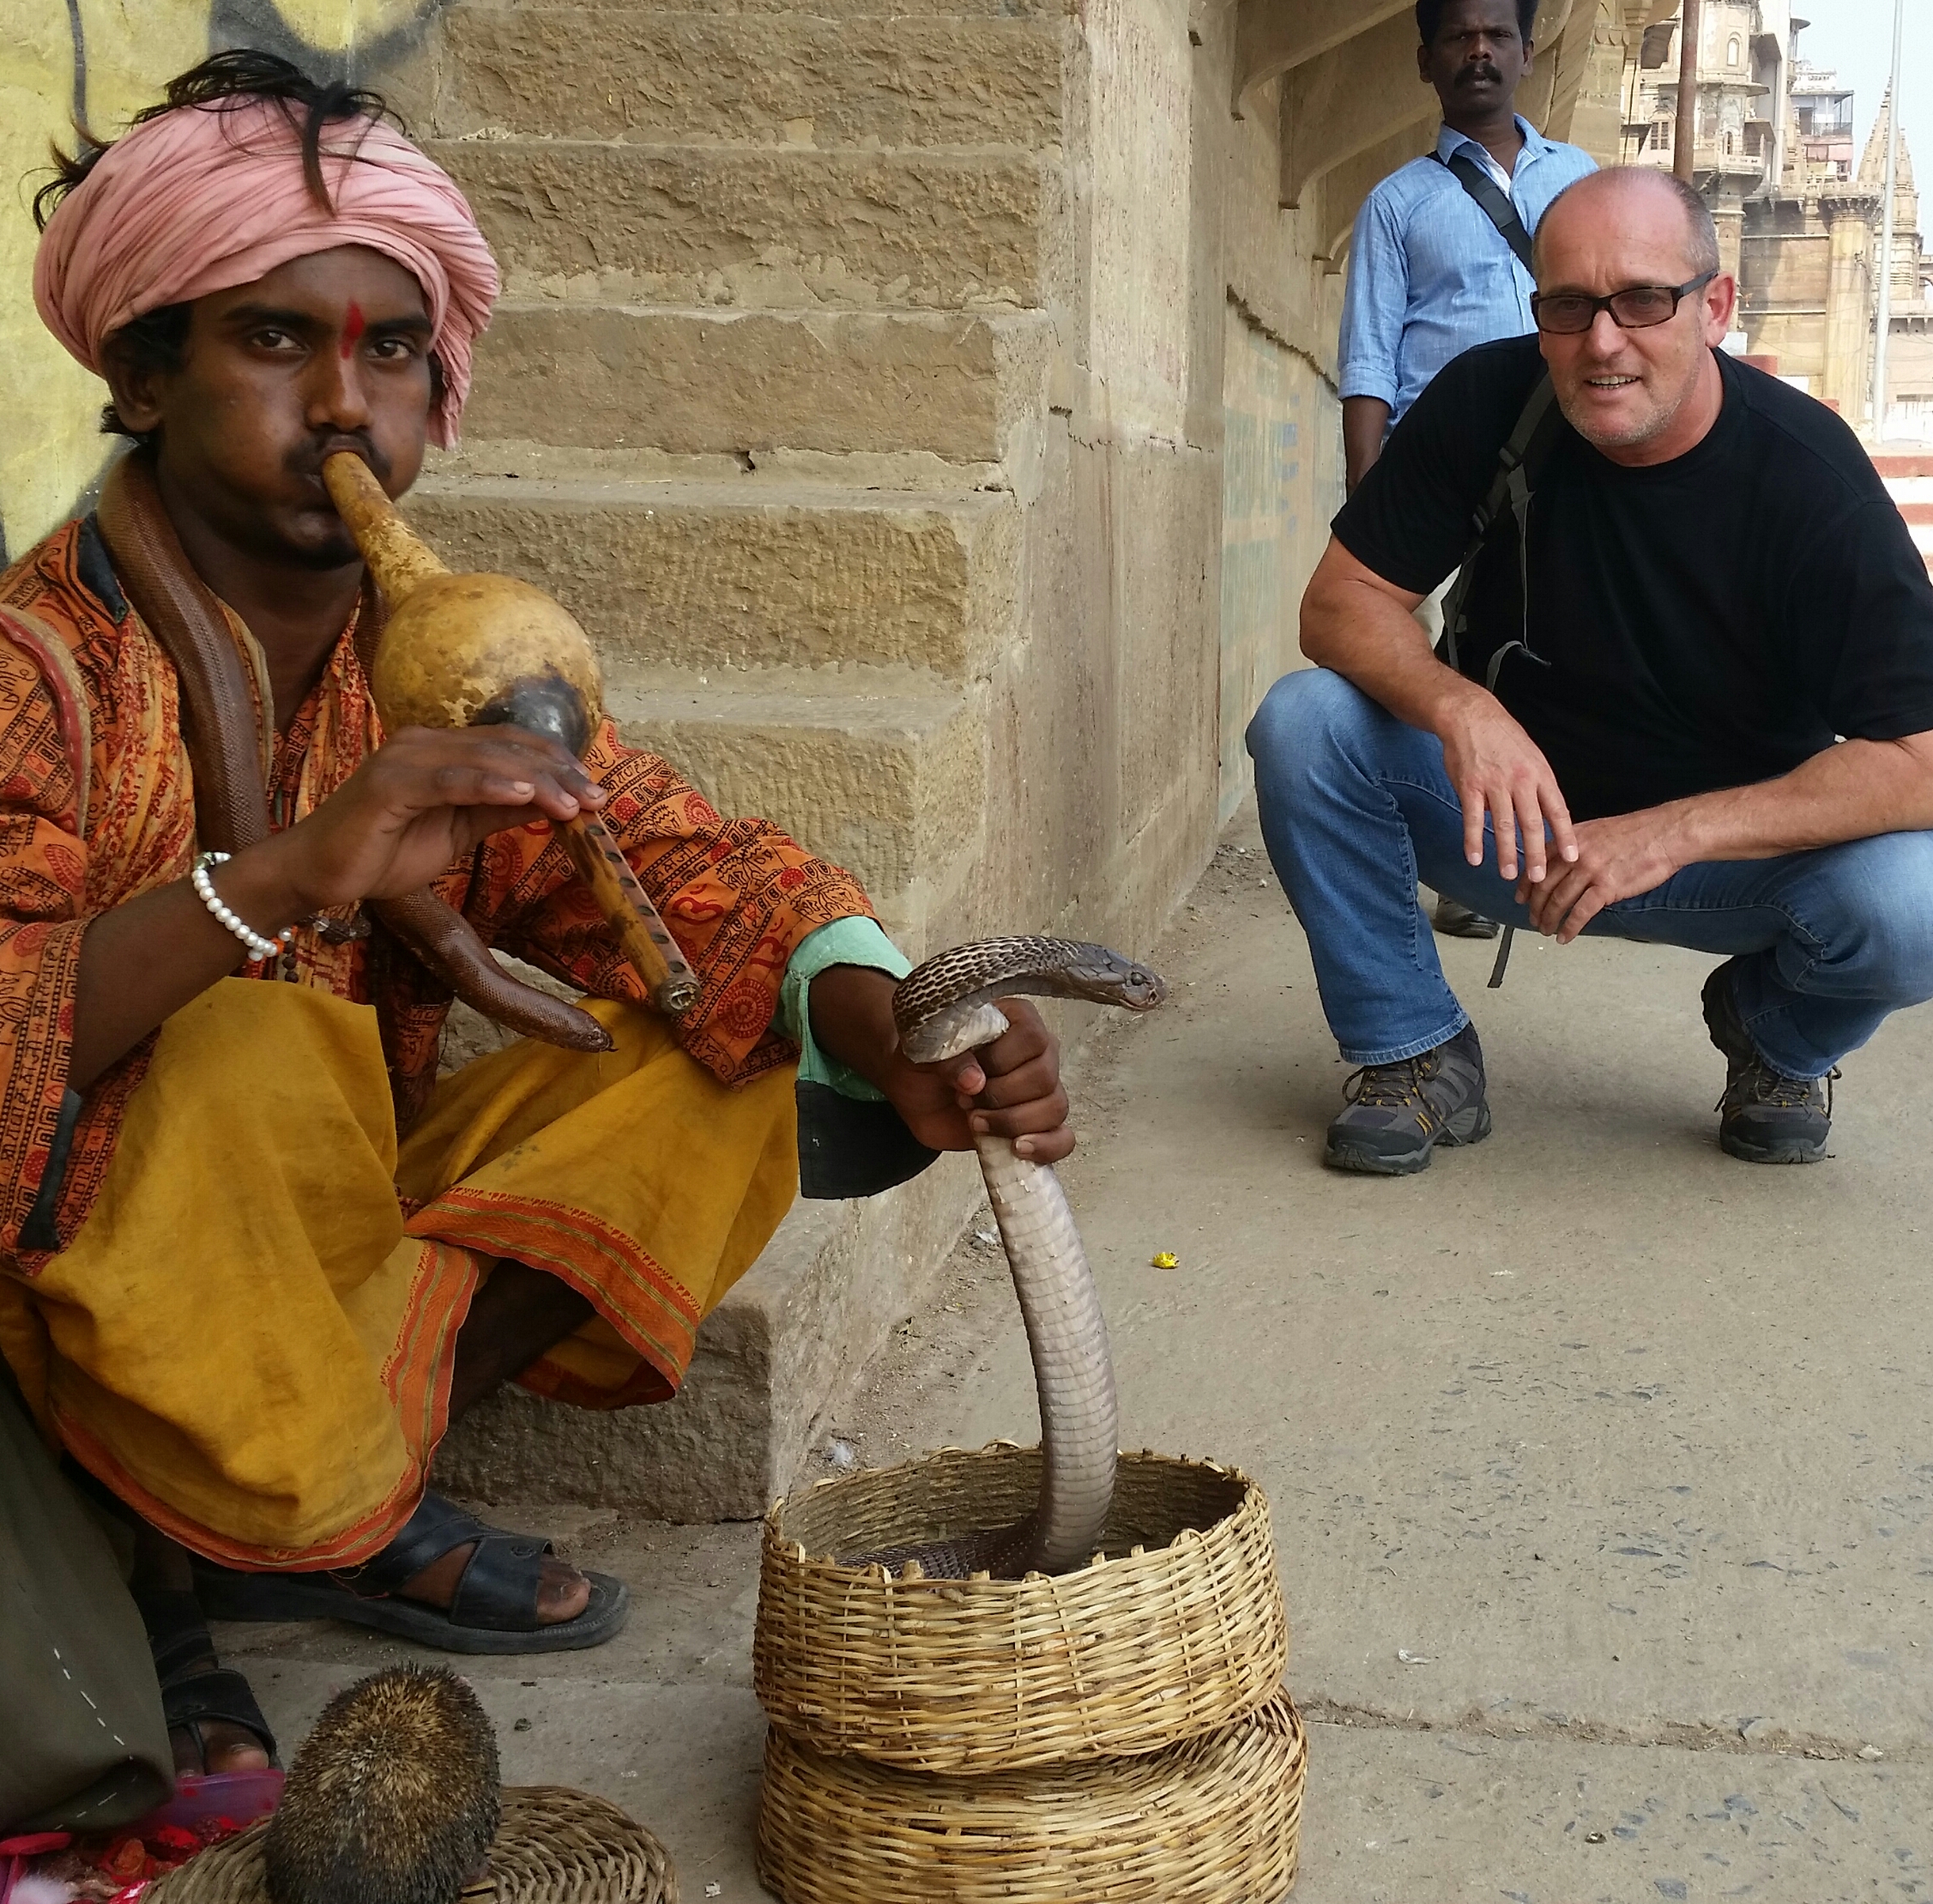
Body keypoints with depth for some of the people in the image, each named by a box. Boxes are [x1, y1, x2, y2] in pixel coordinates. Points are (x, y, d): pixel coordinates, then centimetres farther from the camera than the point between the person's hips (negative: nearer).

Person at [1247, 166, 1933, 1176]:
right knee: (1302, 724, -23)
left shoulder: (1810, 475, -20)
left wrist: (1670, 834, -34)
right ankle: (1417, 1050, -5)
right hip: (1515, 818, 2)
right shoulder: (1485, 400, -12)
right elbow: (1341, 600, -12)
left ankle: (1777, 1037, 7)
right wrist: (1458, 707, -34)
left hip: (1729, 851, -1)